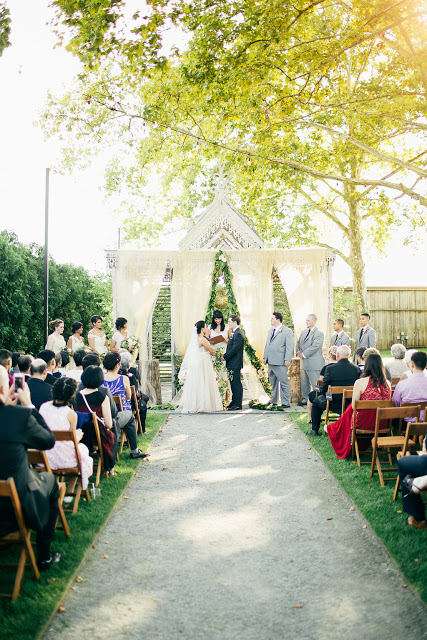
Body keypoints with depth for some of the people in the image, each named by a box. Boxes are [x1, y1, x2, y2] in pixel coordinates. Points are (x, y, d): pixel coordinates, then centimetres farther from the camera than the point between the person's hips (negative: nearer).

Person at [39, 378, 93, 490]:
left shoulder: (43, 407, -3)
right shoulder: (71, 414, -16)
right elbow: (72, 440, -7)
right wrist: (78, 436, 16)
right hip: (65, 459, -4)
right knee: (83, 448, 28)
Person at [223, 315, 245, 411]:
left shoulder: (238, 334, -17)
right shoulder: (234, 333, 16)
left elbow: (234, 349, -21)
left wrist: (225, 357, -13)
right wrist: (226, 357, 9)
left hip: (235, 364, -10)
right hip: (232, 364, 10)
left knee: (236, 383, -5)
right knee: (233, 383, 15)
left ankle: (238, 404, 0)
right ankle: (234, 402, 23)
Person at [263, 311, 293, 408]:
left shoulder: (287, 331, -5)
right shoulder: (270, 331, 18)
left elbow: (289, 347, -10)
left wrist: (287, 359, -16)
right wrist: (264, 357, 19)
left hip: (280, 362, -8)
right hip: (271, 362, 8)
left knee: (284, 382, -3)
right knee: (273, 382, 14)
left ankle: (286, 403, 1)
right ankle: (273, 401, 24)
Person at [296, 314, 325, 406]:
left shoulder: (319, 333, -12)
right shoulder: (304, 332, 15)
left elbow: (314, 347, -20)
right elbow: (298, 342, 21)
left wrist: (303, 354, -16)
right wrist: (298, 352, 1)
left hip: (314, 363, -8)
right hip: (304, 363, 8)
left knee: (315, 384, -6)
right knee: (304, 382, 16)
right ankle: (305, 399, 27)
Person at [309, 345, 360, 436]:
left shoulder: (330, 369, -17)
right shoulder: (356, 369, -8)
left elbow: (323, 389, -10)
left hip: (334, 404, -3)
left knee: (316, 400, 26)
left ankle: (314, 430, 31)